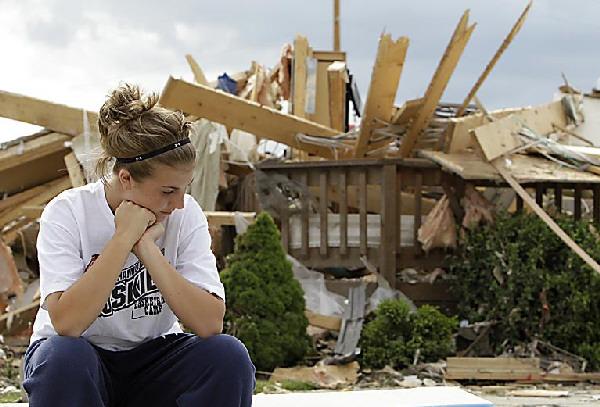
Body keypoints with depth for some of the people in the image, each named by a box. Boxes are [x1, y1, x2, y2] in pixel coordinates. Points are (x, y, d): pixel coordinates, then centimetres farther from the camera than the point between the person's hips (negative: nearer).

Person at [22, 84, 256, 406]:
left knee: (229, 356, -26)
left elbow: (209, 323, -22)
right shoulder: (67, 213, -17)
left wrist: (145, 245, -27)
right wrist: (124, 237, -31)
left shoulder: (186, 215, -10)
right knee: (64, 358, -36)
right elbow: (66, 323, -31)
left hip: (152, 356, 3)